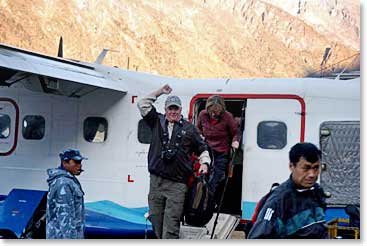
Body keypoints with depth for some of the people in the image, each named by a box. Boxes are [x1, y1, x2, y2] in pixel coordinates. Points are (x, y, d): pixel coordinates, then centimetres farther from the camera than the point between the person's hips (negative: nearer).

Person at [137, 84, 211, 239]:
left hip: (177, 184, -2)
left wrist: (204, 163, 1)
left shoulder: (189, 129, 11)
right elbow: (143, 104, 11)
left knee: (171, 225, -9)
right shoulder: (157, 122, 13)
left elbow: (202, 149, 18)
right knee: (155, 220, 5)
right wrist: (160, 92, 11)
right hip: (156, 181, 2)